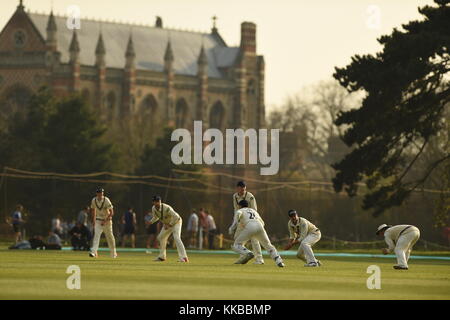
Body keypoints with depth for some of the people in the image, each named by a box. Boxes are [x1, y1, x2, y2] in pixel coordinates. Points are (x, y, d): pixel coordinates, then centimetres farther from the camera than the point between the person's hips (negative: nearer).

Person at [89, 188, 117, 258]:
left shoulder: (106, 200, -19)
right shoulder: (94, 200, -5)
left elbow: (111, 212, -19)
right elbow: (93, 210, 14)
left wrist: (105, 221, -23)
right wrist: (93, 220, 10)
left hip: (107, 220, -2)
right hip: (98, 220, 3)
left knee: (110, 236, 7)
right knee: (96, 235, -16)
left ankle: (113, 253, 24)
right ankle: (94, 252, -27)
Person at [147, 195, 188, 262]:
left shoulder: (166, 208, -34)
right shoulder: (154, 209, -11)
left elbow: (176, 217, -32)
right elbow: (156, 217, 10)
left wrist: (169, 225, -30)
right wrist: (151, 222, -10)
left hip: (176, 222, -8)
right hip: (167, 223, 8)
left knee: (176, 237, -25)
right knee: (161, 237, 11)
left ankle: (184, 257, -32)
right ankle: (162, 256, 26)